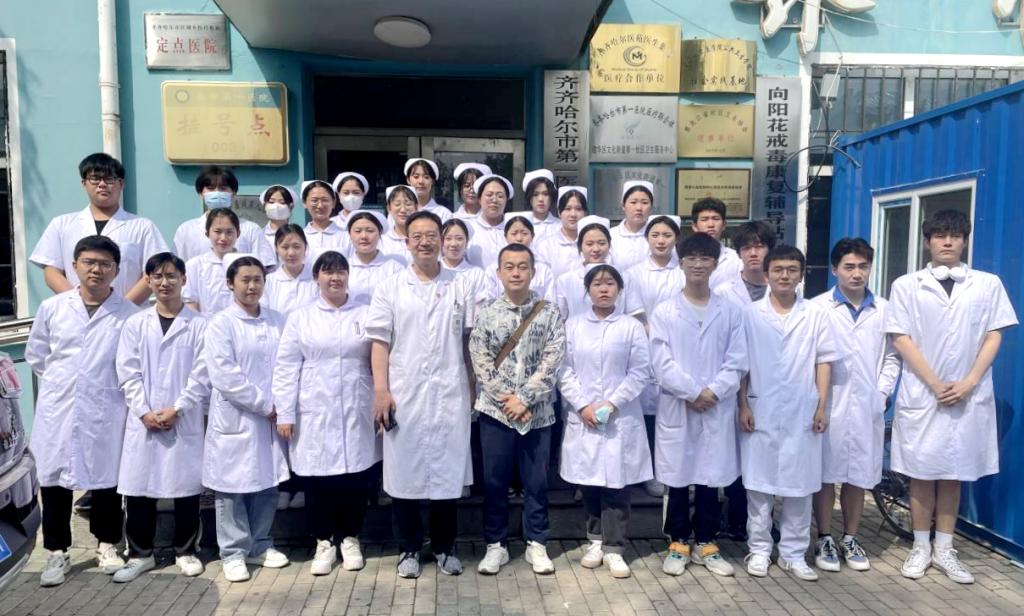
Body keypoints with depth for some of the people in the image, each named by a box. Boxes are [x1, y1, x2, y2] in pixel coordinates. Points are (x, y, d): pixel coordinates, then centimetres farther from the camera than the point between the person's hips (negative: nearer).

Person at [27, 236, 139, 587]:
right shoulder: (51, 308, 2)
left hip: (106, 411, -2)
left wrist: (104, 384, 0)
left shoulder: (130, 314, -7)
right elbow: (36, 356, 13)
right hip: (58, 409, 2)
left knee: (107, 480, 9)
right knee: (54, 481, 9)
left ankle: (107, 544, 26)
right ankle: (56, 551, 24)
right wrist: (61, 381, 9)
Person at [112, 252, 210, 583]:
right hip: (142, 421, 2)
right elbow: (128, 373, 2)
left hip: (185, 421, -2)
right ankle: (140, 554, 23)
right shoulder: (135, 324, 7)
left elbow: (201, 376, -4)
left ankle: (186, 551, 22)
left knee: (187, 487, 5)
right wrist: (145, 411, -8)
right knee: (137, 488, 6)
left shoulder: (199, 325, -1)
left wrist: (176, 410, -11)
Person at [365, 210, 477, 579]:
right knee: (405, 473, 7)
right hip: (403, 396, 0)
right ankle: (409, 548, 23)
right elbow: (380, 343, 1)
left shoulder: (461, 288, 7)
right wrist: (381, 390, -8)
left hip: (450, 396, 1)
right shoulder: (389, 288, 5)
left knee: (448, 472, 7)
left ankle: (445, 547, 25)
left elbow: (471, 341, 7)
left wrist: (475, 388, 0)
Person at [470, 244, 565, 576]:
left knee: (537, 481, 9)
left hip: (537, 412, 0)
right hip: (495, 410, 0)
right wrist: (506, 399, -13)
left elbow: (552, 361, -7)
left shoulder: (549, 312, 1)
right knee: (494, 480, 8)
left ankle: (536, 544, 25)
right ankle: (496, 544, 23)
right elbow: (480, 360, -5)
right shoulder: (485, 312, 2)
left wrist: (524, 398, -14)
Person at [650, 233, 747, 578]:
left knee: (711, 478, 9)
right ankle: (678, 543, 21)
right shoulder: (664, 312, 1)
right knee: (678, 478, 6)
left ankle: (706, 543, 24)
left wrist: (713, 392, -13)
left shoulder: (730, 312, 6)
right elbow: (662, 364, -7)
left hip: (718, 409, 2)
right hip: (676, 408, -1)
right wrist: (693, 392, -13)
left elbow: (737, 362, 0)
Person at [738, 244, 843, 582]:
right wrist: (743, 405, -4)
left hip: (802, 412, 1)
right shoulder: (750, 314, 1)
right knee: (758, 483, 6)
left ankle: (793, 553, 20)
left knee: (800, 484, 7)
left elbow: (823, 362, 5)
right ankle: (759, 549, 19)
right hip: (760, 411, -1)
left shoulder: (816, 314, 4)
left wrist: (822, 406, -1)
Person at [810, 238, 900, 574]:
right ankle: (824, 540, 19)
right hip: (829, 405, -3)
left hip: (868, 407, 3)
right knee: (826, 474, 5)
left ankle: (850, 539, 27)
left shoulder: (884, 310, 6)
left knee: (858, 475, 11)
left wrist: (882, 392, 2)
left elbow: (892, 356, 11)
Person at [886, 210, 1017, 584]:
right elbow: (901, 340, -3)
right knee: (921, 473, 4)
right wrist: (936, 384, -9)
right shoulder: (906, 285, 0)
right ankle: (921, 548, 16)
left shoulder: (988, 284, 6)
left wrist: (968, 383, -8)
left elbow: (993, 337, 3)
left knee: (955, 473, 9)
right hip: (921, 393, -1)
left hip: (969, 395, 2)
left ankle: (944, 549, 19)